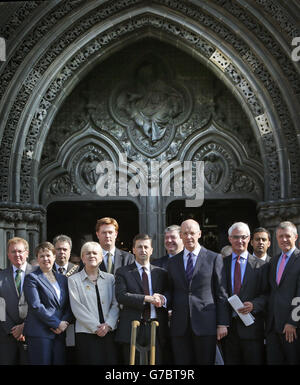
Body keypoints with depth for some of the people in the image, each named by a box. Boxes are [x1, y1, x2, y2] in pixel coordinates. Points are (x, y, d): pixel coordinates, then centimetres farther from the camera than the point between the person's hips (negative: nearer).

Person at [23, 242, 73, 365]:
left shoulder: (62, 279, 18)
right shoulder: (31, 278, 0)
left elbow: (69, 305, 15)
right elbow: (36, 306, -10)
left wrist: (65, 322, -4)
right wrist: (57, 324, -11)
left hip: (60, 332, 5)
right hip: (40, 333, -5)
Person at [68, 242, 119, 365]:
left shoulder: (110, 278, 13)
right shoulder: (74, 280, 4)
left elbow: (116, 304, 7)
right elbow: (77, 308, -4)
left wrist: (108, 324, -9)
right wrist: (95, 327, -10)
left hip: (108, 331, 3)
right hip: (86, 333, -2)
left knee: (111, 361, -3)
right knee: (91, 361, -8)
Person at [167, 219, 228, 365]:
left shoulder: (214, 258, 3)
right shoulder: (173, 262, 14)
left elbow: (221, 294, 1)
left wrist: (222, 324, -4)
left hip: (205, 325, -3)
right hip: (180, 326, 3)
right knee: (181, 362, 3)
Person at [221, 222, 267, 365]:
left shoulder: (260, 265, 4)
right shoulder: (222, 263, 10)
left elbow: (267, 294, 1)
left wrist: (254, 305, -18)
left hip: (251, 327, -2)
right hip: (228, 326, 2)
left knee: (254, 361, -1)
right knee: (230, 362, 6)